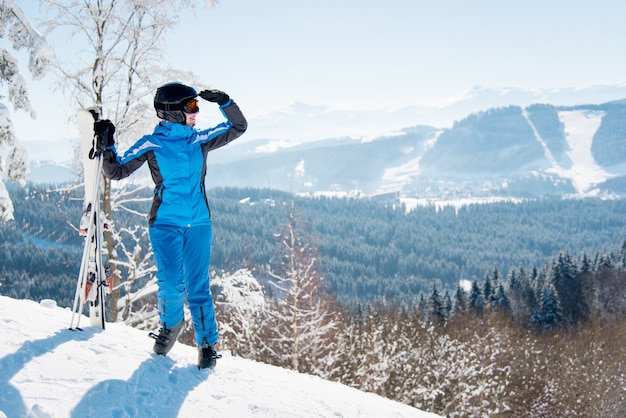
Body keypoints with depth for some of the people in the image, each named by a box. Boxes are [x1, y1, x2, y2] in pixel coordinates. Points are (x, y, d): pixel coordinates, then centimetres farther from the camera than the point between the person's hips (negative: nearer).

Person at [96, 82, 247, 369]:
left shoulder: (200, 140, 8)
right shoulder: (151, 145, -2)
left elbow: (239, 127, 14)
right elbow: (117, 171, -1)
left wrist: (224, 102, 1)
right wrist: (107, 147, -15)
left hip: (198, 223, 2)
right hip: (165, 223, -2)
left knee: (198, 286, 0)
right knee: (171, 283, -10)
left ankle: (207, 343, 11)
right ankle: (171, 324, 20)